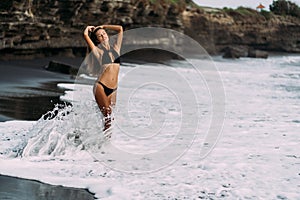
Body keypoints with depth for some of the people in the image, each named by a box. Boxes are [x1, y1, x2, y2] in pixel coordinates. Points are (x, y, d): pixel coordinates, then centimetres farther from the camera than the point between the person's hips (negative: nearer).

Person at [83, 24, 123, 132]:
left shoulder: (115, 48, 14)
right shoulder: (98, 51, 2)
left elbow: (120, 29, 14)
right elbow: (85, 35, -6)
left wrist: (103, 26, 19)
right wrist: (88, 28, 15)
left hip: (113, 89, 4)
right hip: (101, 86, -4)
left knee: (110, 117, -1)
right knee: (108, 117, -12)